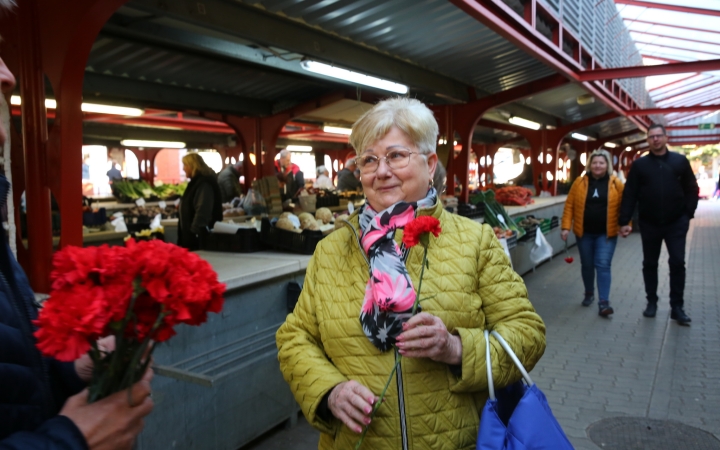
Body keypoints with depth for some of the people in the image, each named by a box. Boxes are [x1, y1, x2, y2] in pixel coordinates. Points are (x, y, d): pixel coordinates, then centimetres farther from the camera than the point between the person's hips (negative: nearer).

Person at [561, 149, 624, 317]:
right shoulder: (580, 182, 0)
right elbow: (569, 205, 0)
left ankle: (603, 302, -6)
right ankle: (589, 293, 34)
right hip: (584, 232, 2)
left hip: (606, 233, -2)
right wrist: (566, 226, -6)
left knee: (603, 265, -8)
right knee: (587, 265, 13)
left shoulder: (616, 184, -2)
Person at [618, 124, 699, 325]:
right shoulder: (639, 165, 0)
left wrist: (688, 214, -3)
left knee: (677, 263, 0)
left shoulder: (680, 161, 2)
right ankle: (652, 302, 24)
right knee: (650, 264, 10)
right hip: (649, 224, 1)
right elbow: (629, 194, -2)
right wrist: (624, 221, -7)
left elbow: (692, 190, 6)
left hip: (676, 223, 0)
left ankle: (677, 307, 9)